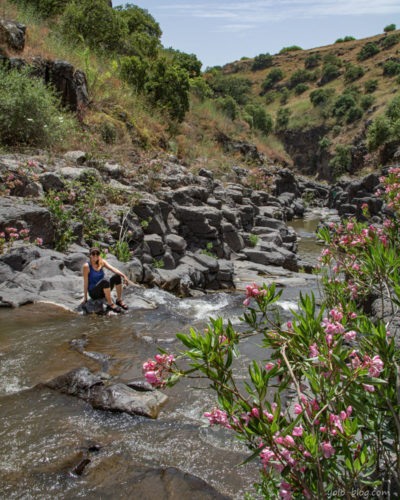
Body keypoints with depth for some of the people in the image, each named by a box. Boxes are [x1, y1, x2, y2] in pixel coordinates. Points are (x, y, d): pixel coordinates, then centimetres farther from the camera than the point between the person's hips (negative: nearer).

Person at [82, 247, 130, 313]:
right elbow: (85, 282, -13)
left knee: (117, 276, -14)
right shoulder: (87, 266, -14)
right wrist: (85, 297, -11)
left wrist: (123, 276, -27)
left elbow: (113, 269, -13)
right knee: (105, 280, -34)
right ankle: (110, 304, -25)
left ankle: (119, 300, -6)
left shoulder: (102, 262, 0)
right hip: (93, 293, -6)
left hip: (103, 290, 6)